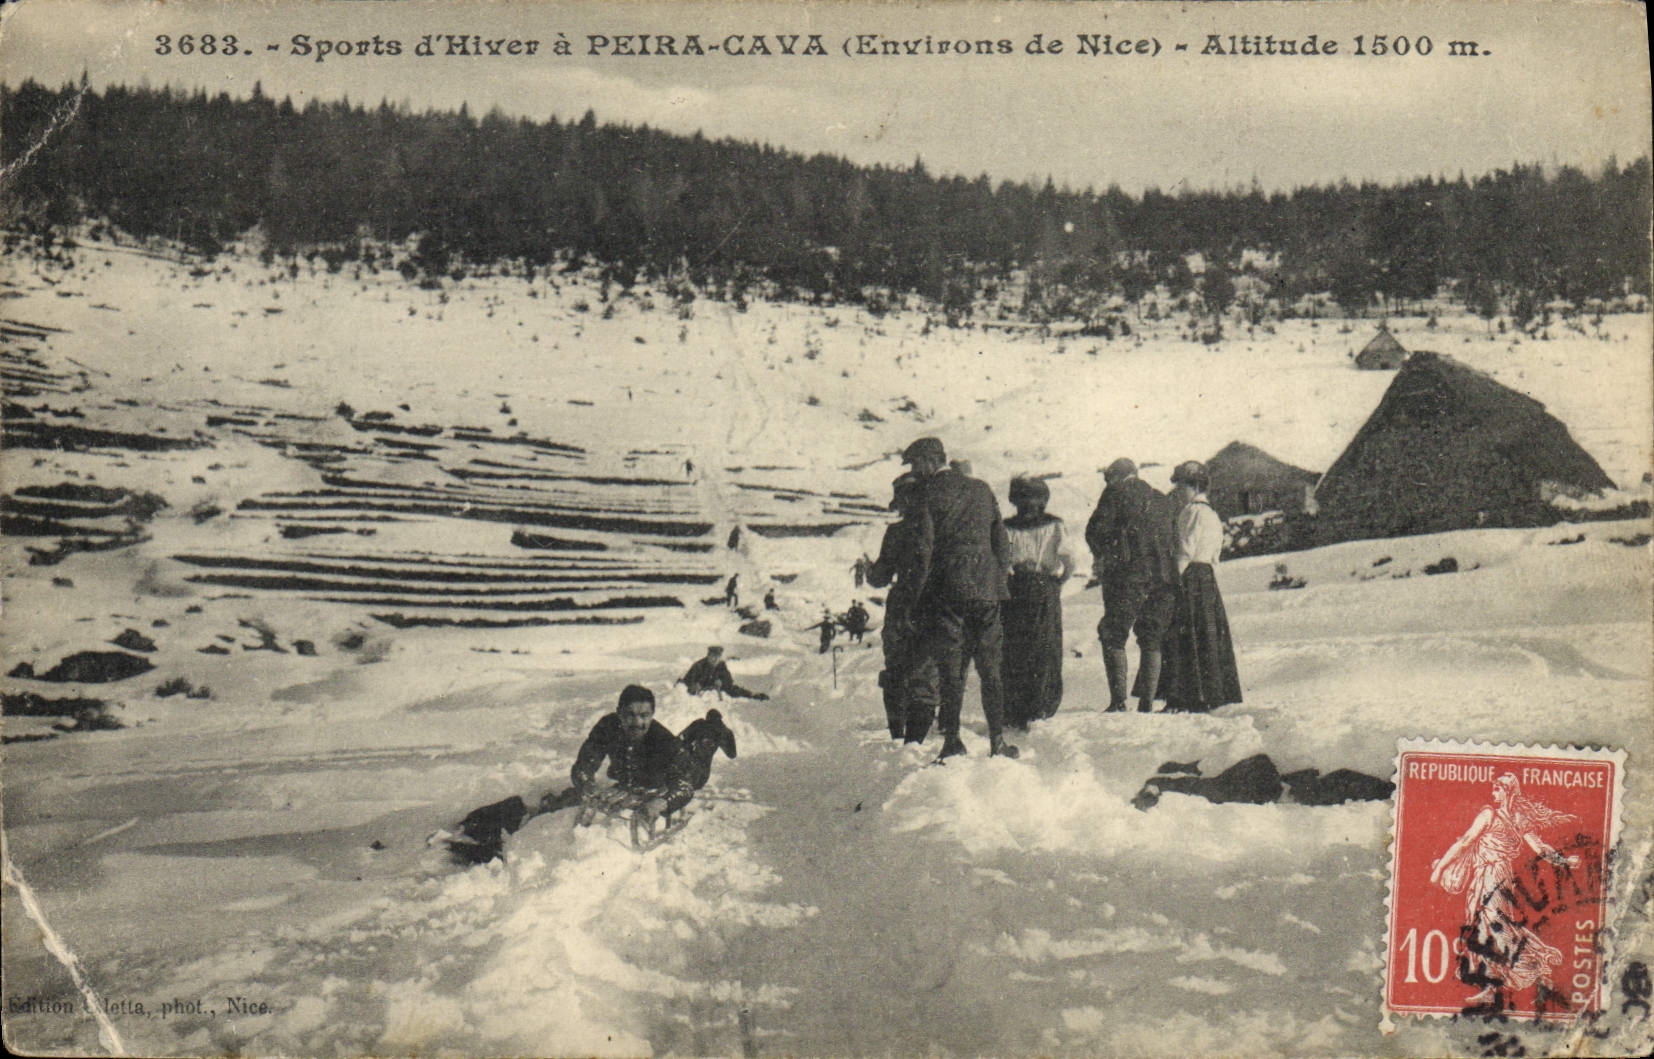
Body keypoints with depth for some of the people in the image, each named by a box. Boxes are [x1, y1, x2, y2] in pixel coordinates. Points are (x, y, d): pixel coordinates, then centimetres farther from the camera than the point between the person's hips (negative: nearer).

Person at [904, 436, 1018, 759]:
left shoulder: (928, 493, -4)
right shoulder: (982, 490, 12)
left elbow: (923, 547, -10)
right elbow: (1002, 543, 12)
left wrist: (921, 589, -3)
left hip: (947, 590, -4)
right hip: (986, 589, 4)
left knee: (950, 671, 2)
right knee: (990, 669, 9)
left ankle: (952, 741, 2)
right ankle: (997, 740, 10)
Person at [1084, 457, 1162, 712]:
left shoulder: (1115, 492, 0)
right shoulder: (1158, 497, 15)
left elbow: (1095, 531, -5)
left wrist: (1101, 557, 11)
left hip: (1125, 575, -5)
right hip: (1157, 575, 5)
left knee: (1113, 637, 0)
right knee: (1151, 638, 11)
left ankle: (1119, 702, -9)